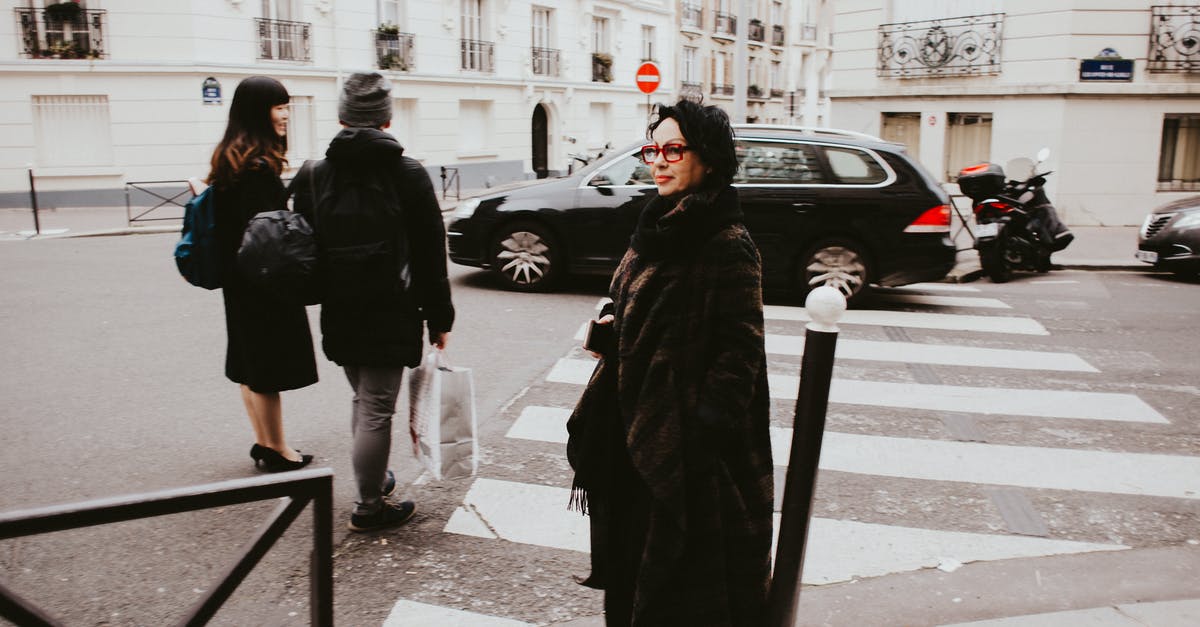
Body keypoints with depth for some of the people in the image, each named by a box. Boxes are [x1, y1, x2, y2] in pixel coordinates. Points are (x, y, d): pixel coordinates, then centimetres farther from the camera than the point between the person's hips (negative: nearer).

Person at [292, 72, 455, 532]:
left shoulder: (313, 177, 1)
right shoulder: (408, 174, -8)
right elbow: (431, 256, -6)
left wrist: (324, 300, 16)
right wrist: (439, 318, 0)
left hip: (339, 315, 4)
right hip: (391, 315, -4)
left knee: (362, 399, 22)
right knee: (377, 408, 2)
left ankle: (374, 478, 36)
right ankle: (369, 506, 10)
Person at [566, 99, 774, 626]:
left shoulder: (728, 246, -15)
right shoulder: (657, 229, 10)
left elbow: (739, 350, -17)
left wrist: (706, 426, -21)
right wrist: (612, 324, 2)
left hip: (689, 441, -8)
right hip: (633, 423, 8)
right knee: (633, 553, 18)